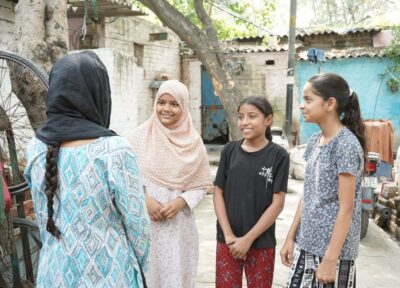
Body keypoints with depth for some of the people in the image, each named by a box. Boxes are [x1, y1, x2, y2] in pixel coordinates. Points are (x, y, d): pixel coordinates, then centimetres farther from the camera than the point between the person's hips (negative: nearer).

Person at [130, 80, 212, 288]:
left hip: (179, 222, 1)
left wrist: (181, 201, -12)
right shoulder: (141, 134, -2)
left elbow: (201, 185, 3)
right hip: (144, 220, -1)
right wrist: (144, 199, -14)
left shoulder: (193, 141, 1)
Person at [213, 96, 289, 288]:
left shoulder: (278, 155, -7)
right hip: (227, 240, 2)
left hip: (261, 242, -2)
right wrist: (229, 234, -7)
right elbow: (218, 193, 1)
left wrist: (248, 238, -11)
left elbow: (277, 203, -8)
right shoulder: (229, 150, 0)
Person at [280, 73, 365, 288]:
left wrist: (331, 259, -18)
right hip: (306, 245, 7)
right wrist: (291, 237, 10)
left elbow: (346, 208, -18)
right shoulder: (314, 141, 5)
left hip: (333, 249, -7)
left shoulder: (346, 145, -17)